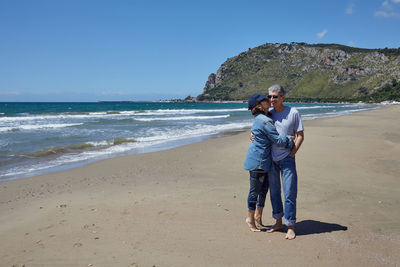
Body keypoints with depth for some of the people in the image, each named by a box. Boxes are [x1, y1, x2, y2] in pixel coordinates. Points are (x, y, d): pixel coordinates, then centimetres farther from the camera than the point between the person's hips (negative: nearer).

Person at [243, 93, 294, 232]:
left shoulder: (260, 118, 11)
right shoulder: (264, 121, -20)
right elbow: (278, 140, -19)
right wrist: (291, 140, -5)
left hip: (264, 160, 10)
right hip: (258, 160, -10)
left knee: (264, 188, 16)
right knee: (255, 189, 3)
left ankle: (258, 215, 30)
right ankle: (250, 217, 18)